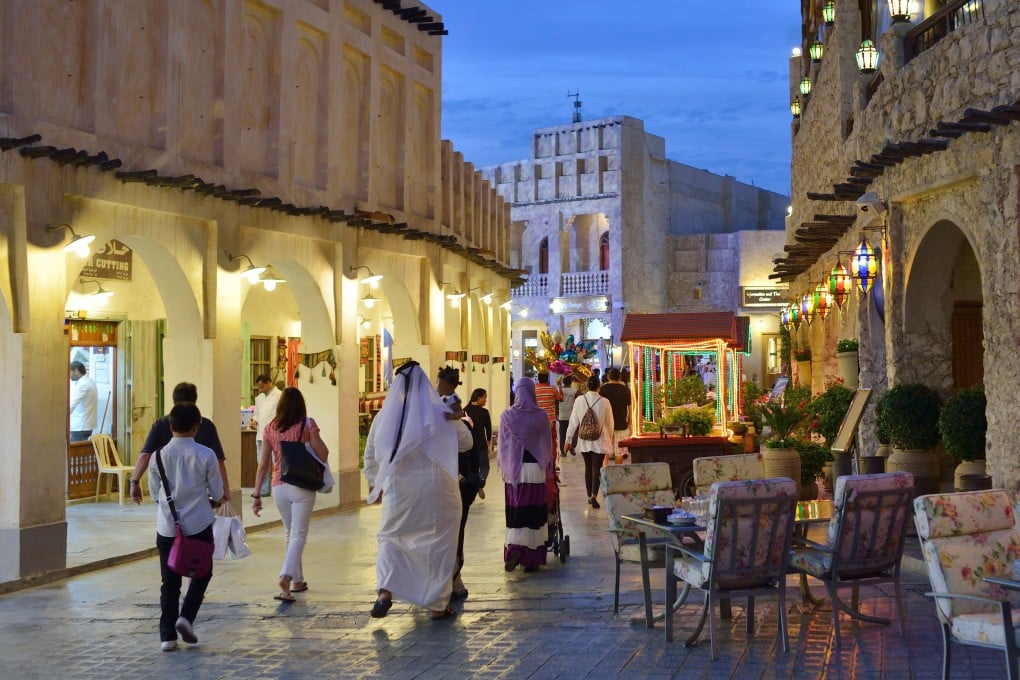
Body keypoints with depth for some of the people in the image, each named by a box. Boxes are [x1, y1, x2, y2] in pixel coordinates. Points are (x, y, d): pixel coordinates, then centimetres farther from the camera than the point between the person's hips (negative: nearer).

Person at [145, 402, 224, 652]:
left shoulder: (159, 455, -4)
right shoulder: (205, 455, -9)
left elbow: (155, 493, 7)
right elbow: (217, 494, 0)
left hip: (167, 526, 2)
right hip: (199, 525, -2)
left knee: (169, 582, 9)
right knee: (201, 574, 16)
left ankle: (167, 635, 8)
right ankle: (186, 617, -3)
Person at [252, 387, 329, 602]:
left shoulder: (270, 428, 4)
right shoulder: (307, 425, -5)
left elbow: (263, 465, 4)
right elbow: (323, 454, -9)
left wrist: (257, 495, 7)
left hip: (279, 487, 3)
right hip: (302, 487, -3)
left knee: (289, 533, 19)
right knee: (298, 534, -2)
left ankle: (297, 581, 26)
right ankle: (286, 576, -23)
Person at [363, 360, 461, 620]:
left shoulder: (384, 416, 3)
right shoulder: (437, 412, -6)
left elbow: (370, 454, 15)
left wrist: (373, 482, 29)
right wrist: (456, 420, 15)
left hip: (397, 489, 2)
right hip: (436, 488, -2)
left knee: (390, 538, 16)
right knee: (439, 544, 10)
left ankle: (384, 590, -7)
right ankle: (438, 605, 13)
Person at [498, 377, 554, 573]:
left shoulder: (507, 416, -2)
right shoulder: (541, 416, -3)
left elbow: (502, 445, 2)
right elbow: (548, 445, 4)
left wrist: (504, 469, 12)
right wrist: (548, 469, 14)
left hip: (514, 471, 0)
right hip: (536, 470, 0)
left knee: (516, 513, 7)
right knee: (535, 513, 5)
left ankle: (514, 548, -13)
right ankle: (532, 559, 7)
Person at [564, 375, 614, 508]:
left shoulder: (579, 400, -6)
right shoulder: (604, 402, -10)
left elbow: (573, 422, -2)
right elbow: (609, 423, 0)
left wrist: (569, 439, 6)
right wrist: (610, 438, 16)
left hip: (584, 441, 2)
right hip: (600, 441, -2)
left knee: (588, 468, 17)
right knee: (596, 470, 0)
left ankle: (589, 496, 25)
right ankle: (594, 495, -16)